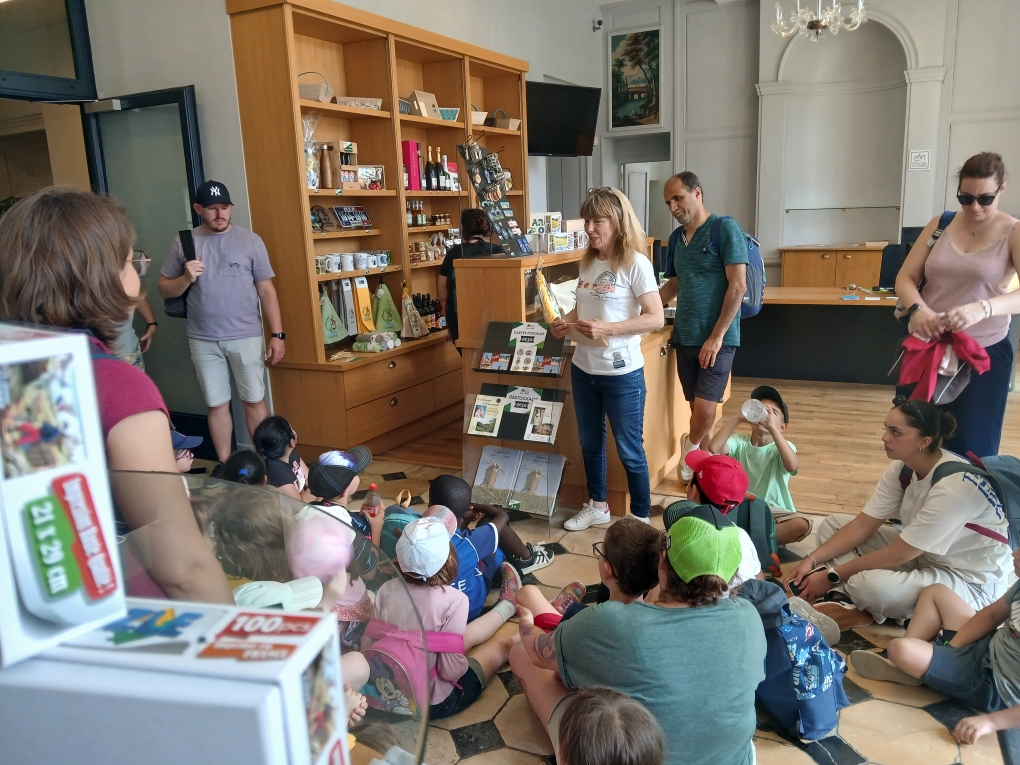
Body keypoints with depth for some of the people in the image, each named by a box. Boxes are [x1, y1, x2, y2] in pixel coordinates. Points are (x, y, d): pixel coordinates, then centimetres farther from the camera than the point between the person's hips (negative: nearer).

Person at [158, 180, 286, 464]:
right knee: (217, 405, 10)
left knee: (254, 401, 7)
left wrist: (277, 335, -4)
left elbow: (266, 290, 0)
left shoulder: (250, 241, -2)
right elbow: (164, 289, 6)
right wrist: (186, 278, -16)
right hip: (203, 341, 1)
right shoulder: (183, 242, 1)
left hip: (246, 337, -1)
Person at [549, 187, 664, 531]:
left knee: (630, 450, 5)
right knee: (590, 442, 19)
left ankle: (641, 519, 22)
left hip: (622, 373, -7)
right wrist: (564, 322, -4)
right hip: (583, 369, 7)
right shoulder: (588, 262, 8)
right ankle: (597, 506, 38)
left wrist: (608, 329, -27)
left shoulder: (635, 264, -14)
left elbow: (656, 318, -17)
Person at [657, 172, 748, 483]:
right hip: (685, 336, 6)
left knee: (705, 410, -10)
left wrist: (717, 336, -17)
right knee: (698, 410, 10)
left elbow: (737, 286, -13)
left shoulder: (725, 229, -9)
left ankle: (689, 449, 18)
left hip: (716, 338, -6)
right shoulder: (676, 238, 12)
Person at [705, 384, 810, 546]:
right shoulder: (740, 441, -1)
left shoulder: (783, 446, -5)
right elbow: (713, 448, -23)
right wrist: (737, 418, -21)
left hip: (773, 512, 0)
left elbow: (792, 466, -30)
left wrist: (772, 427, -32)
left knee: (802, 525, -30)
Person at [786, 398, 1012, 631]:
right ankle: (846, 600, -15)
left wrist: (832, 576, -19)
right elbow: (862, 525, -3)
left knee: (872, 584, -38)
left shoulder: (954, 486, -30)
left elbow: (897, 556, -26)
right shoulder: (902, 467, -6)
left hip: (970, 580, -8)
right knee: (832, 524, 1)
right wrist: (812, 560, -13)